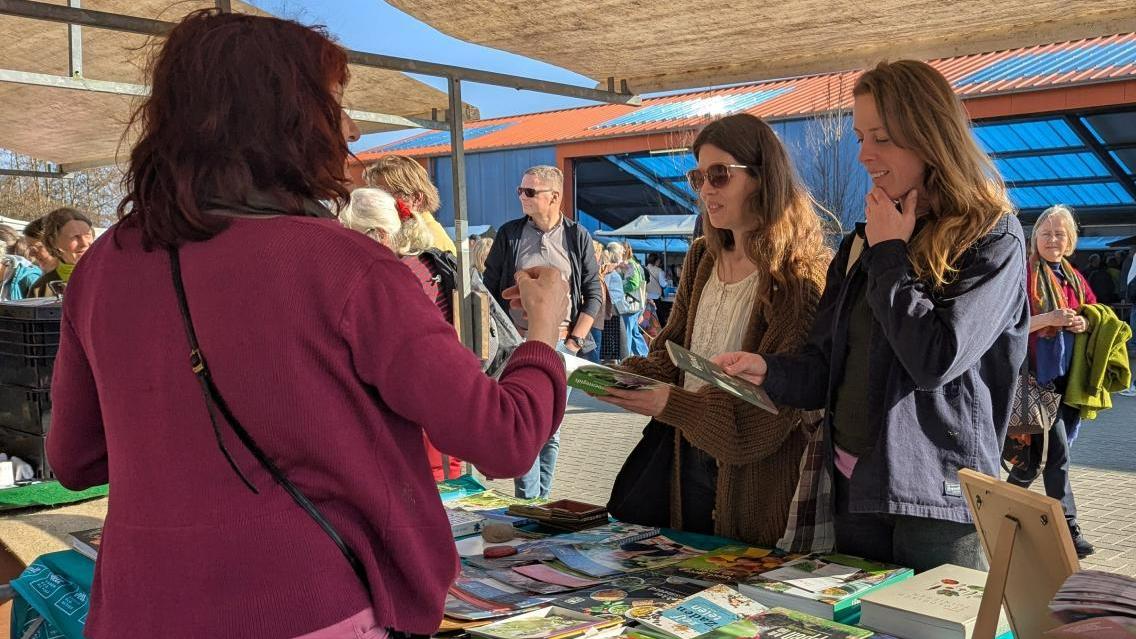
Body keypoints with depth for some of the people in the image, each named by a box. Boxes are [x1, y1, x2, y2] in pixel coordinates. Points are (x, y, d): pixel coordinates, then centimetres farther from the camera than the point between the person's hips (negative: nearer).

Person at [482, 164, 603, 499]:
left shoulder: (578, 237, 5)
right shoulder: (509, 234, 5)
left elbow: (593, 294, 7)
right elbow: (489, 290, 7)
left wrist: (575, 340, -2)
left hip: (561, 345, 1)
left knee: (551, 430, 8)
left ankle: (542, 501, 19)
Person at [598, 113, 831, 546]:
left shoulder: (802, 277, -16)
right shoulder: (701, 259, 8)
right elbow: (672, 351, 11)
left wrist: (673, 404, -28)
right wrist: (624, 376, -11)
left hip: (755, 474, -6)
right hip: (685, 457, 7)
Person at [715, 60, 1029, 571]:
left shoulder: (992, 241, -9)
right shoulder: (861, 242, 10)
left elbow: (937, 361, -22)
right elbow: (827, 369, 9)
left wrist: (889, 255, -12)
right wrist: (768, 370, -12)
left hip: (939, 496, -6)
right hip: (855, 487, 6)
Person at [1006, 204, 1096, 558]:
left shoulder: (1075, 278, 15)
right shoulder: (1025, 274, -5)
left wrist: (1084, 324, 0)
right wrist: (1049, 319, -22)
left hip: (1070, 376, 7)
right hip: (1040, 378, -7)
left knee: (1041, 449, 11)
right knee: (1058, 452, -9)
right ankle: (1068, 528, -2)